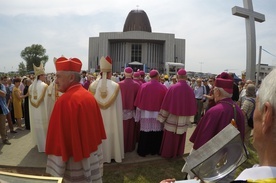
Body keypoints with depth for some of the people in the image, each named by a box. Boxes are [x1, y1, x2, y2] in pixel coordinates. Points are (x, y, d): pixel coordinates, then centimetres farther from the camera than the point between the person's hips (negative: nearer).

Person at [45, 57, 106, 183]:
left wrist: (56, 170, -13)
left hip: (77, 160, -6)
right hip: (94, 155, 7)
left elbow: (59, 137, -21)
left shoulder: (65, 101, -22)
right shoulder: (89, 96, 1)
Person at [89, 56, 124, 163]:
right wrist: (118, 117, 6)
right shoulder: (115, 86, -12)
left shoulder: (94, 85, -7)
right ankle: (112, 154, 26)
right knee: (111, 133, 12)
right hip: (112, 117, -2)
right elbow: (119, 105, -6)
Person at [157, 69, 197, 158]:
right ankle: (178, 153, 34)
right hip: (183, 119, 3)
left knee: (169, 137, 12)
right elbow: (192, 105, 3)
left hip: (172, 118, -3)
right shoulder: (190, 90, -5)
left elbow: (166, 103, -13)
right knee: (180, 137, 19)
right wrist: (189, 118, 15)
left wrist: (162, 117, -3)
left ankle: (167, 153, 25)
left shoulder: (173, 88, -17)